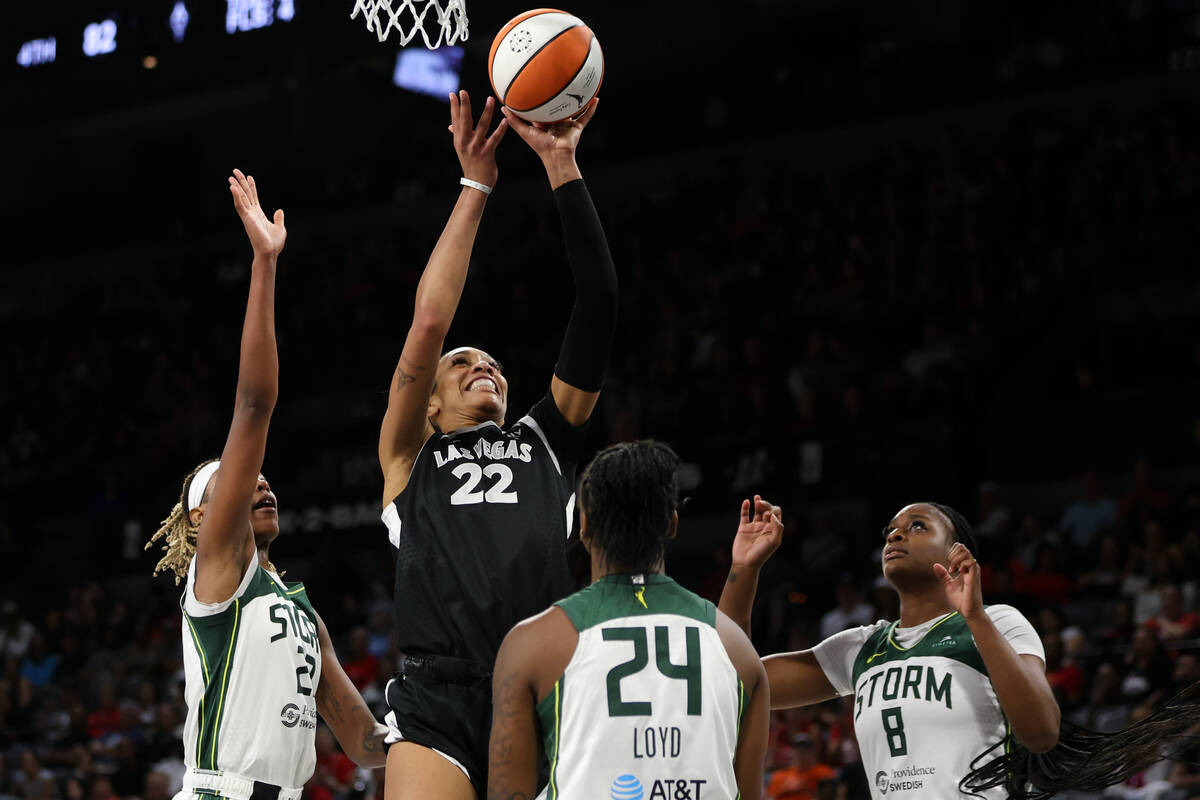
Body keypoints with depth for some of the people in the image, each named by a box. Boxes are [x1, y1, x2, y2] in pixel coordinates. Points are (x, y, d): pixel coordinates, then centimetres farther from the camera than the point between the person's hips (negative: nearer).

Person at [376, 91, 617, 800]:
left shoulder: (546, 442, 24)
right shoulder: (410, 459, 21)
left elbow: (599, 307, 17)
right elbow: (429, 322, 9)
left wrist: (564, 167, 12)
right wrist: (476, 187, 12)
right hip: (438, 707, -2)